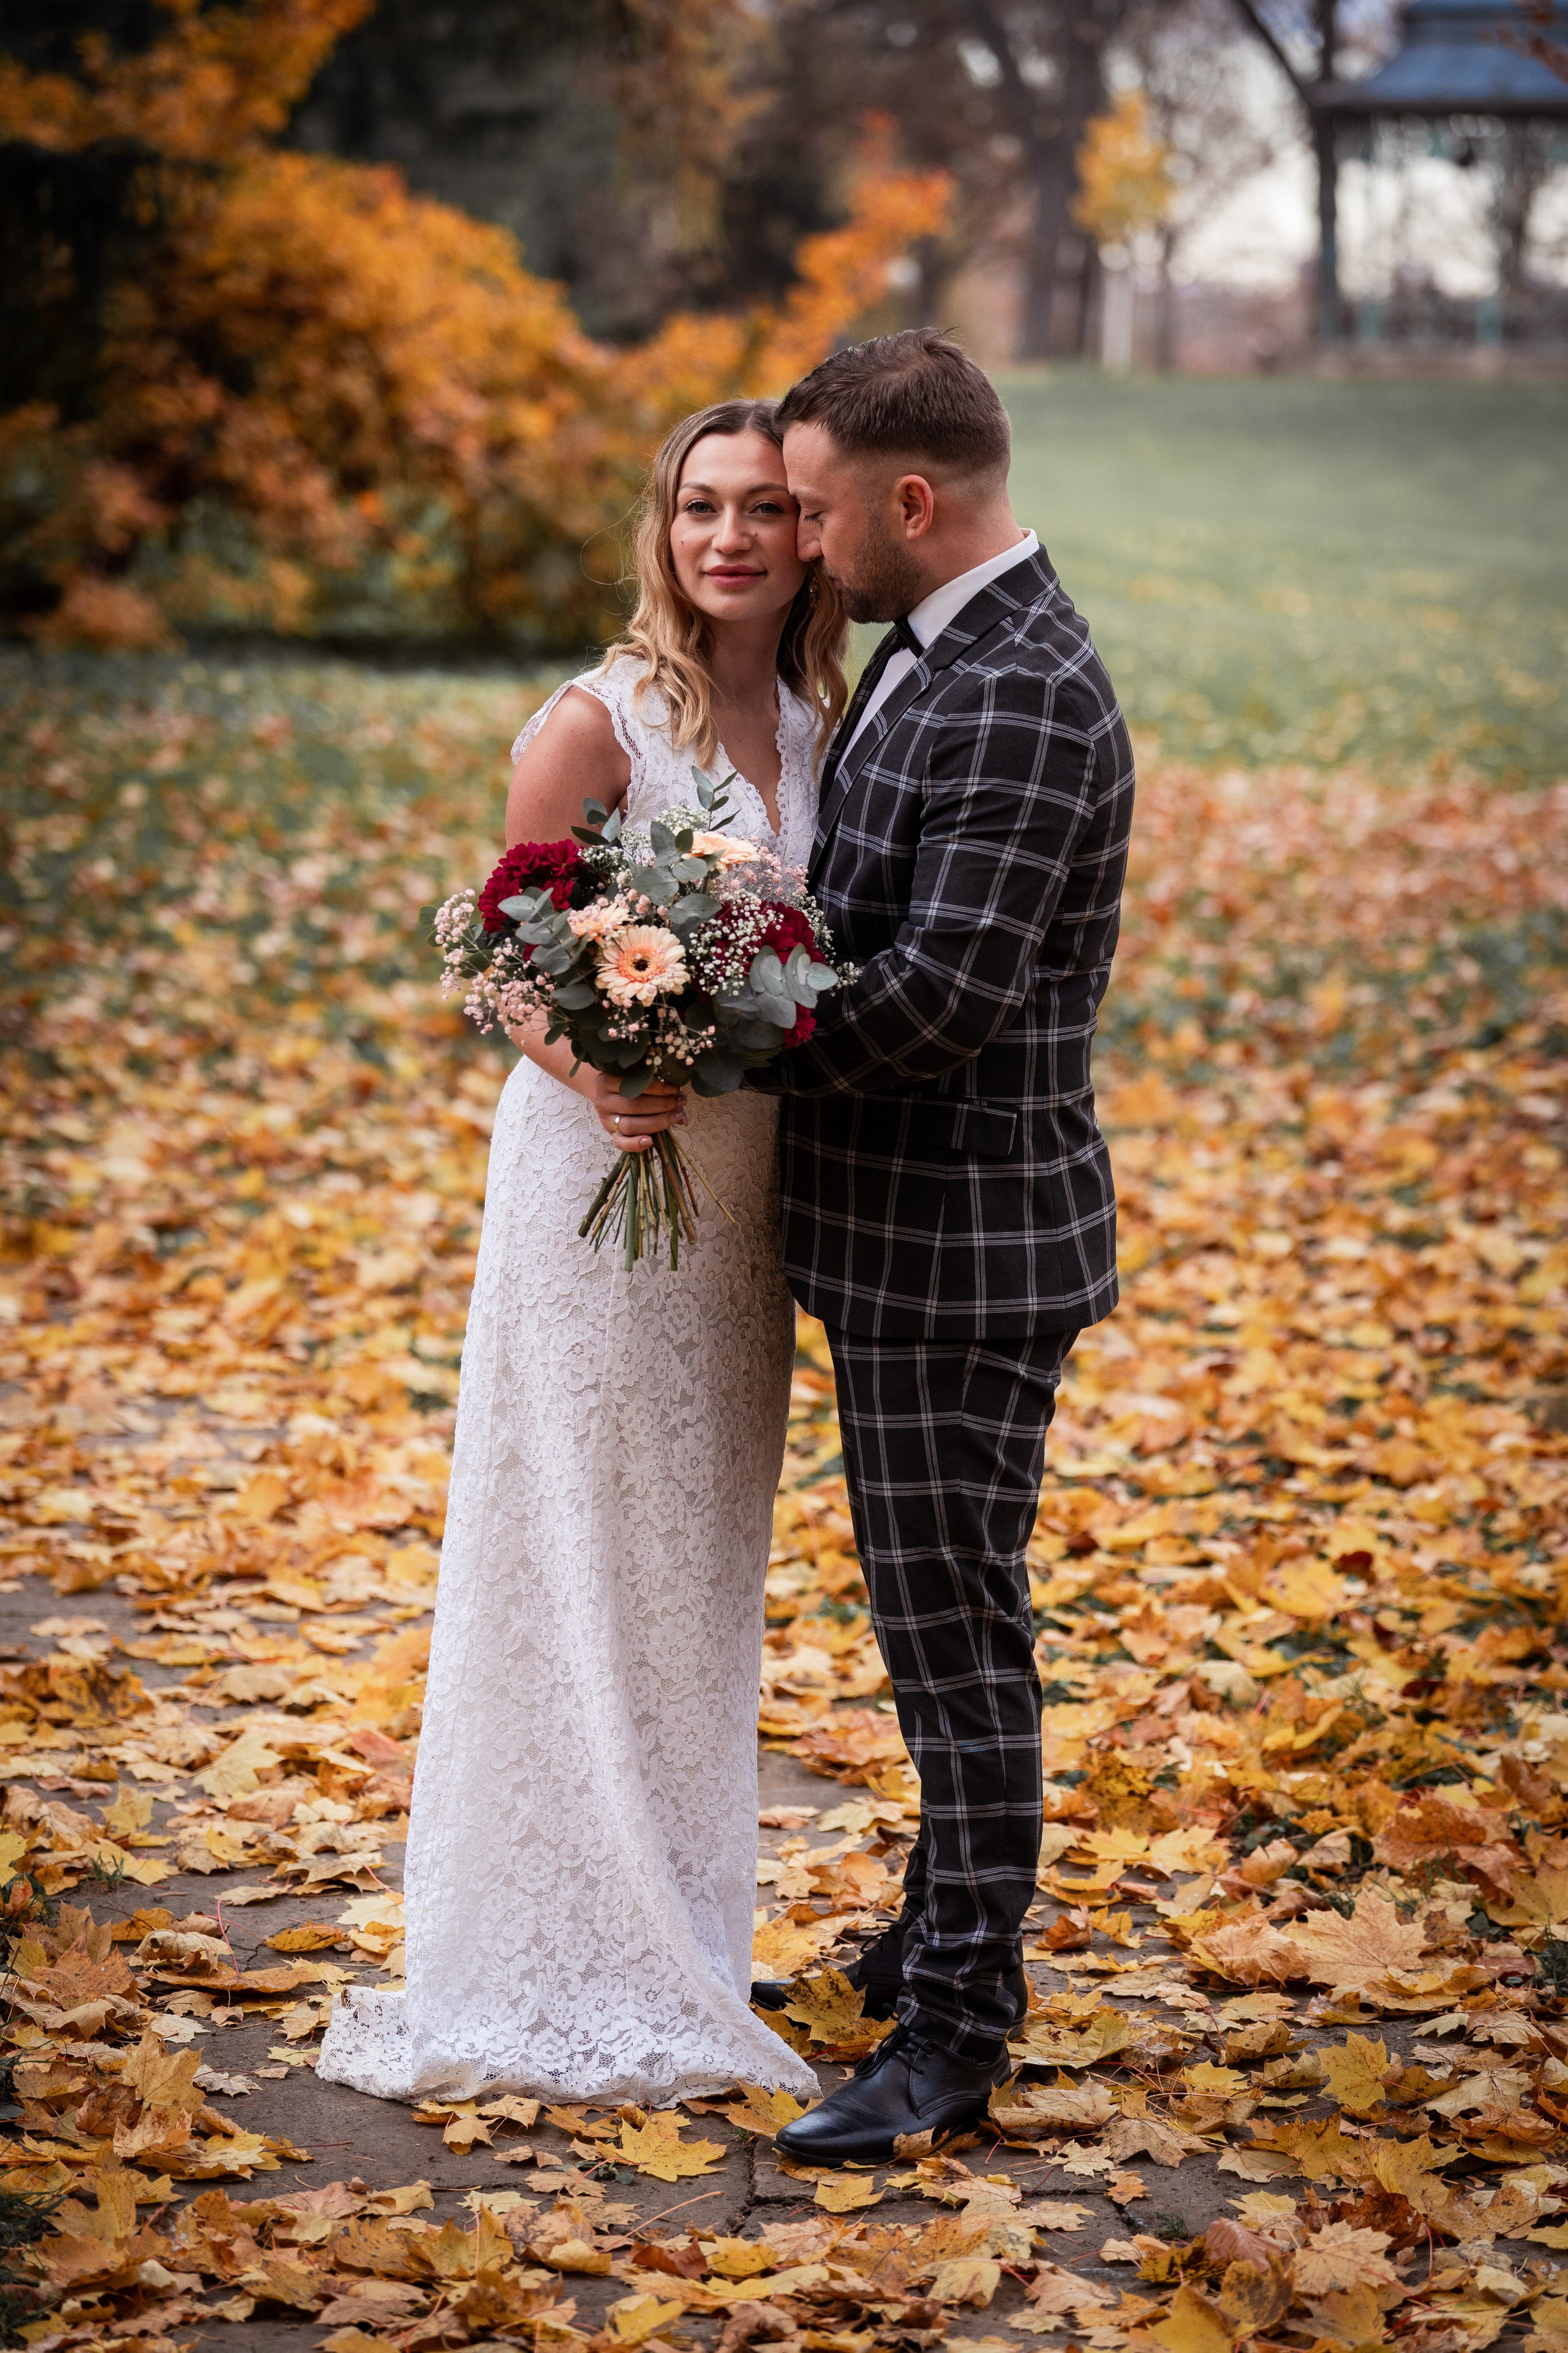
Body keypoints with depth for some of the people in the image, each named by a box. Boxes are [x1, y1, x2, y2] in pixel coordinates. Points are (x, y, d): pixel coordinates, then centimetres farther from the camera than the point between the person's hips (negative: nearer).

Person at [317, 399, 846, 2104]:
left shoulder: (816, 728, 8)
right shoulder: (600, 721, -11)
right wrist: (597, 1068, -27)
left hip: (742, 1193, 6)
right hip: (601, 1177, -6)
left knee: (698, 1576, 14)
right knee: (581, 1564, 0)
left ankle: (670, 1940, 28)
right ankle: (565, 1960, 13)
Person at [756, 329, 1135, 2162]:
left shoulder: (1024, 699, -22)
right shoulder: (932, 650, 11)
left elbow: (944, 993, -26)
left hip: (961, 1240, -10)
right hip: (903, 1227, 10)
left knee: (956, 1628, 0)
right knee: (935, 1615, 21)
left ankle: (955, 2027, 10)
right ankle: (951, 1925, 36)